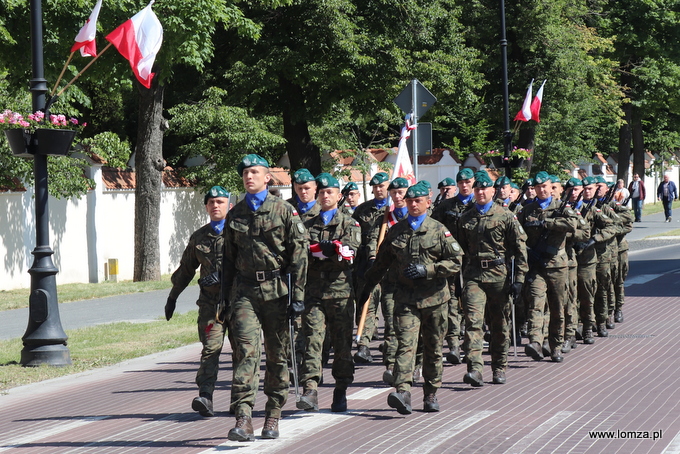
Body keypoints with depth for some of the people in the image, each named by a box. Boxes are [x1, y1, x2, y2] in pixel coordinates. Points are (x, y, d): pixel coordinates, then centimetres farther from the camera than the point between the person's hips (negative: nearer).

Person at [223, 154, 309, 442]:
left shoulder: (284, 211, 1)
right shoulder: (235, 215, 11)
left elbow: (300, 255, -2)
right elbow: (228, 258, 17)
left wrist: (297, 296, -8)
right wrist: (225, 296, 14)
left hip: (277, 290, -2)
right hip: (245, 291, 2)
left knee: (277, 354, 5)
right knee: (245, 351, -12)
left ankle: (272, 418, 16)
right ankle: (243, 419, -19)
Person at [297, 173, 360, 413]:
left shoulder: (349, 224, 10)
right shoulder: (307, 225, 17)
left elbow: (349, 251, -8)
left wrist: (315, 250, -12)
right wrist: (332, 249, -10)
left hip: (341, 291, -1)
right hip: (313, 291, 1)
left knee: (342, 344, 4)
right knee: (312, 341, -12)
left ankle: (341, 392, 13)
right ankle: (310, 391, -19)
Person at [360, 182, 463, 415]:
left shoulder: (439, 230, 2)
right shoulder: (395, 231, 9)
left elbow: (456, 260, -2)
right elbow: (381, 262, 19)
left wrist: (427, 270, -13)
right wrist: (367, 286, 19)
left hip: (434, 298, 0)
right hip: (406, 298, 0)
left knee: (433, 348, 9)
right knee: (406, 344, -15)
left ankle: (431, 394, 21)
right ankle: (402, 392, -26)